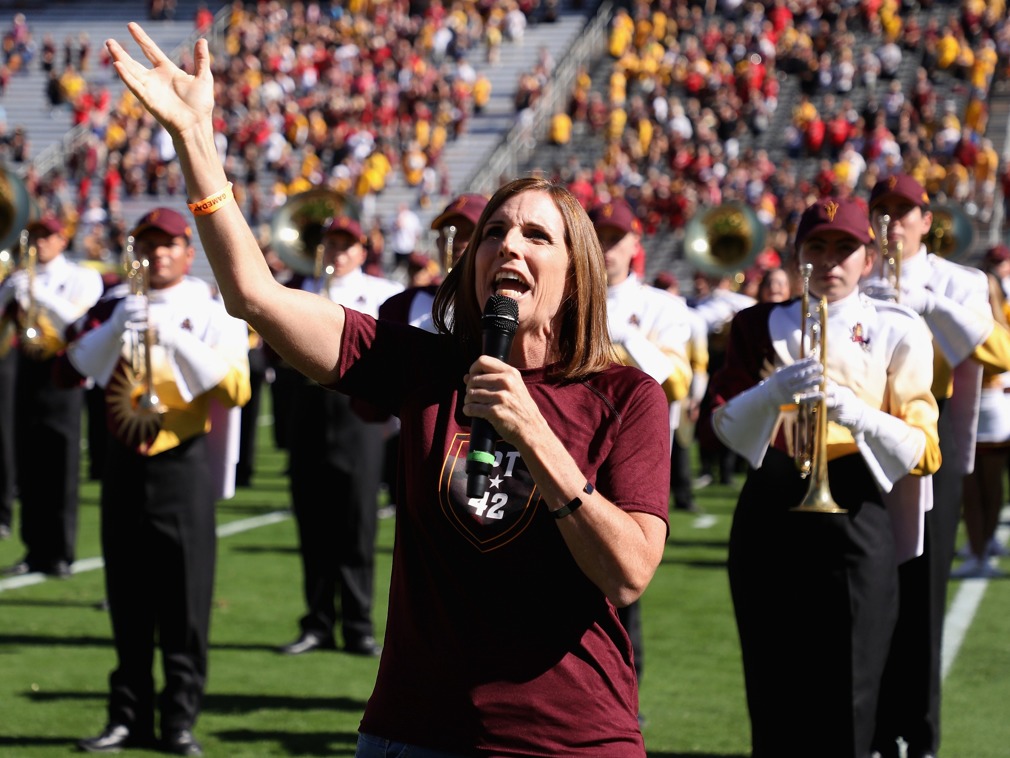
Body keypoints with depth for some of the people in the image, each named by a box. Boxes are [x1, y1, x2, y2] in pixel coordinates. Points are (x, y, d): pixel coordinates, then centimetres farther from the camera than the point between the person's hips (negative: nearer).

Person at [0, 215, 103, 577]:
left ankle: (60, 554, 0)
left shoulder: (81, 278, 3)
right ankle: (35, 550, 11)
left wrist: (39, 294, -23)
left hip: (62, 373, -4)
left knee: (61, 468, -5)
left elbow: (78, 321, -13)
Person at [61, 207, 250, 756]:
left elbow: (236, 390, -14)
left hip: (184, 463, -3)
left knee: (185, 601, -2)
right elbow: (71, 371, -3)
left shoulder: (210, 311, 0)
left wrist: (175, 336, -21)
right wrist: (116, 327, -17)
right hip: (124, 464, 3)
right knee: (128, 599, 6)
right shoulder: (114, 306, 9)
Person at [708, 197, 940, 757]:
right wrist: (773, 390, -18)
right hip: (770, 517, 2)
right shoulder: (761, 326, 11)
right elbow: (725, 426, 1)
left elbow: (920, 451, -3)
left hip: (854, 518, -2)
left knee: (844, 703, -4)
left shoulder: (895, 332, 5)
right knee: (773, 692, 6)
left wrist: (853, 411, -19)